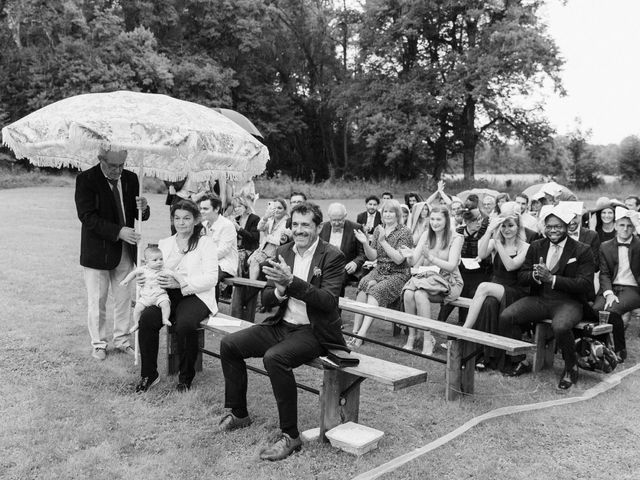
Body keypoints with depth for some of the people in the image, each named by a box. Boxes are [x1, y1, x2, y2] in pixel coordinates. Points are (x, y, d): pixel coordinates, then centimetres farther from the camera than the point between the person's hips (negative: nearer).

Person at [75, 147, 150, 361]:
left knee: (124, 298, 12)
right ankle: (98, 344, 20)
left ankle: (121, 340, 26)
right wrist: (118, 231, -27)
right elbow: (87, 216, -18)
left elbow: (139, 216, 8)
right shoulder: (86, 180, -10)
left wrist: (143, 208, -17)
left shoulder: (131, 179, 4)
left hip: (125, 250, 4)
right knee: (97, 300, 5)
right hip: (97, 251, -4)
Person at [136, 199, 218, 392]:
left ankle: (186, 376, -8)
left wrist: (182, 283, -19)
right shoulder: (164, 244, 21)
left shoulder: (206, 243, 5)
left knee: (184, 325, -33)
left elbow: (211, 279, -6)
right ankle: (148, 374, -9)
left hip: (196, 295, -4)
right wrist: (157, 279, -12)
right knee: (147, 318, -26)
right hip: (167, 295, 4)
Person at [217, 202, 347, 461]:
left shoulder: (333, 256, -10)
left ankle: (290, 435, -16)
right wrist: (279, 291, -18)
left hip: (312, 331, -7)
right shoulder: (283, 252, 7)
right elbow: (265, 299, 6)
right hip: (282, 325, 7)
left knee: (275, 357, -32)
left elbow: (328, 300, -23)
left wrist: (291, 281, -31)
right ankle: (239, 413, 17)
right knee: (229, 345, -1)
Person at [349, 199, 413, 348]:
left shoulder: (404, 232, -4)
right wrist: (365, 243, -9)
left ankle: (362, 332, -38)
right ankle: (355, 330, -30)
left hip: (398, 274, -4)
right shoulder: (378, 230, 12)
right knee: (363, 284, -27)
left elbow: (399, 259, -15)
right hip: (379, 271, 4)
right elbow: (372, 257, 9)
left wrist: (383, 241, -19)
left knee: (377, 290, -31)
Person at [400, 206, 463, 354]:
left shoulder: (456, 238, -6)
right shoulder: (426, 235, 8)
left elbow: (451, 266, -16)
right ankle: (411, 335, -15)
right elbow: (413, 262, 1)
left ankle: (428, 340, -24)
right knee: (408, 293, -28)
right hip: (425, 276, 4)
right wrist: (410, 256, -23)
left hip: (448, 281, -4)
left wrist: (430, 257, -29)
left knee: (420, 294, -32)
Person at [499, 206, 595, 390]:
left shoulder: (582, 251, -1)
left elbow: (585, 284, -11)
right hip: (539, 299, 4)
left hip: (568, 302, -4)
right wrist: (536, 275, -15)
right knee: (506, 317, -19)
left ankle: (571, 367, -5)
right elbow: (521, 277, 9)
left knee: (560, 326, -36)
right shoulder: (536, 247, 12)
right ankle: (522, 361, 1)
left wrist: (551, 278, -19)